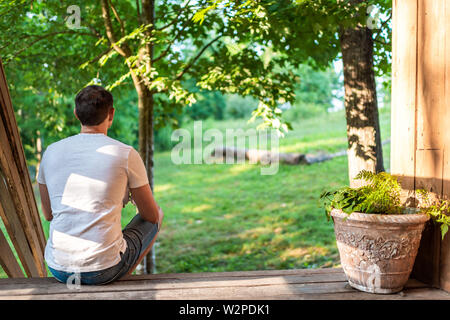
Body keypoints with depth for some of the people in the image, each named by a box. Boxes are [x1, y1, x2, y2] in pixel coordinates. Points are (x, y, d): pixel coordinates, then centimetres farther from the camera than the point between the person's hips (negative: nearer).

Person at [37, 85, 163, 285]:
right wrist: (136, 197, 25)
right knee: (158, 214, 22)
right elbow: (151, 216, 2)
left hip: (57, 268, 5)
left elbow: (48, 214, 14)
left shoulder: (51, 152, 2)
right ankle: (118, 280, 27)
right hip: (103, 270, -4)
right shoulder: (126, 154, -10)